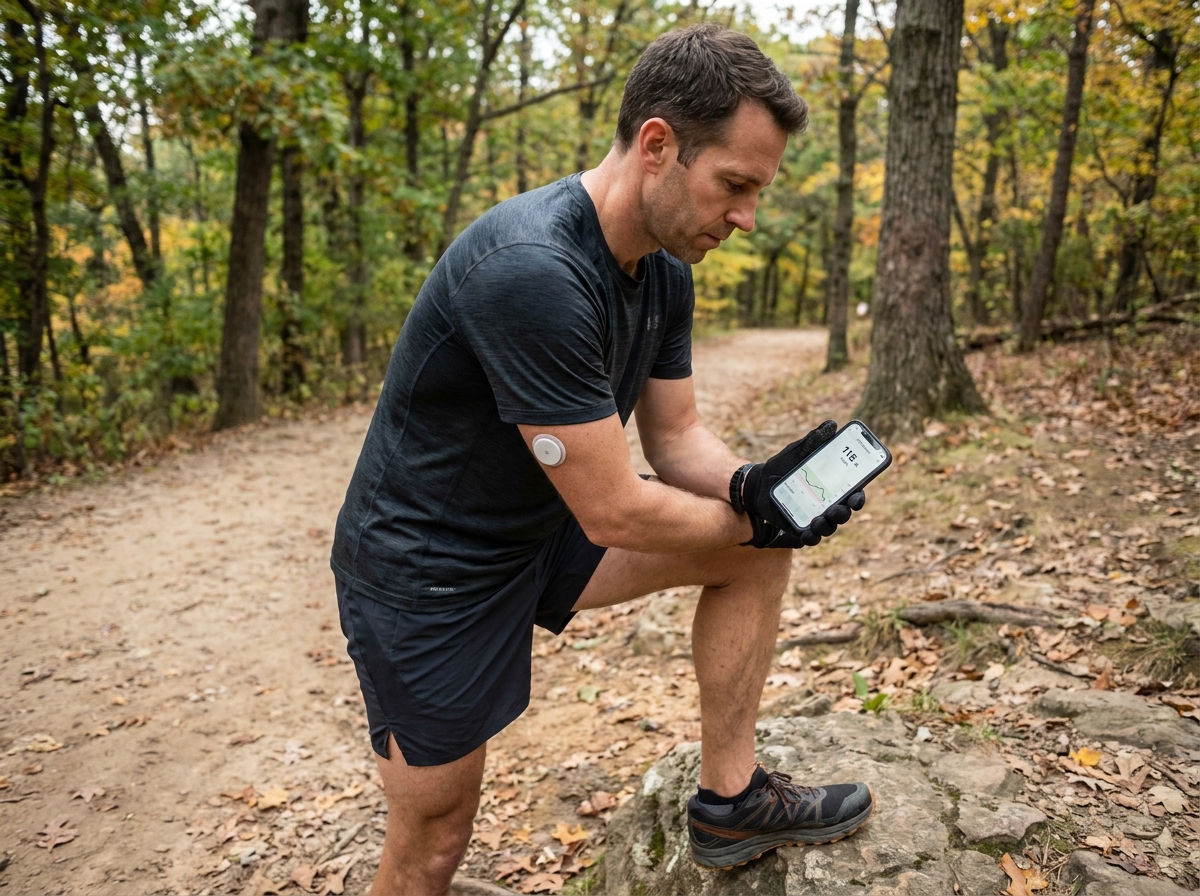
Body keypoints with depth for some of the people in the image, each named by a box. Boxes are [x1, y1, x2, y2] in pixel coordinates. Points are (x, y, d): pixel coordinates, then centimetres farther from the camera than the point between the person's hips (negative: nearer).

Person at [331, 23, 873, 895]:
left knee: (759, 544, -1)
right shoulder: (532, 271, -32)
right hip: (428, 567, -7)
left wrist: (755, 488, -16)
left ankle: (730, 800, 11)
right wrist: (755, 518, -12)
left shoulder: (665, 269, -3)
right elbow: (613, 512, -28)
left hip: (544, 530, 8)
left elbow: (676, 435, 4)